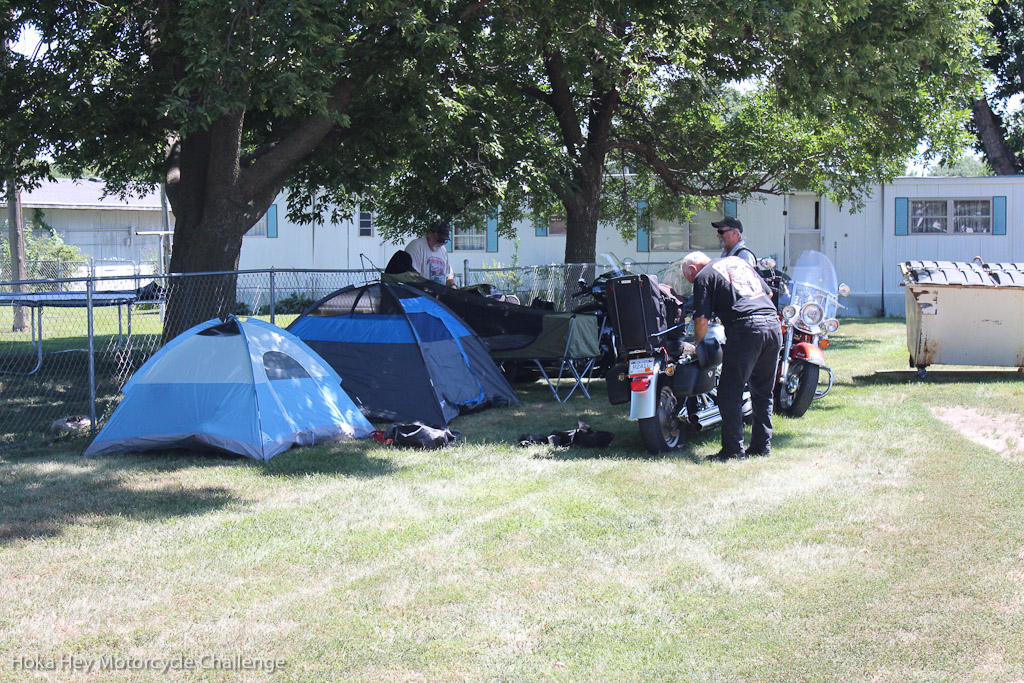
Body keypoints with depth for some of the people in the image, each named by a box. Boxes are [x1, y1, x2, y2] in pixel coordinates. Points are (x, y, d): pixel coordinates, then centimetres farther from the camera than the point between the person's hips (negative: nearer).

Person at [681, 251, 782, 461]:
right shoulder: (739, 261, 25)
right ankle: (762, 445, 19)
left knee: (731, 394, 0)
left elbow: (701, 319, -2)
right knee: (763, 392, 16)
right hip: (773, 323, 7)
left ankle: (734, 449, -1)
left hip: (746, 328, -7)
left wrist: (698, 346, 12)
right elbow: (768, 293, 29)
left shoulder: (703, 276, 5)